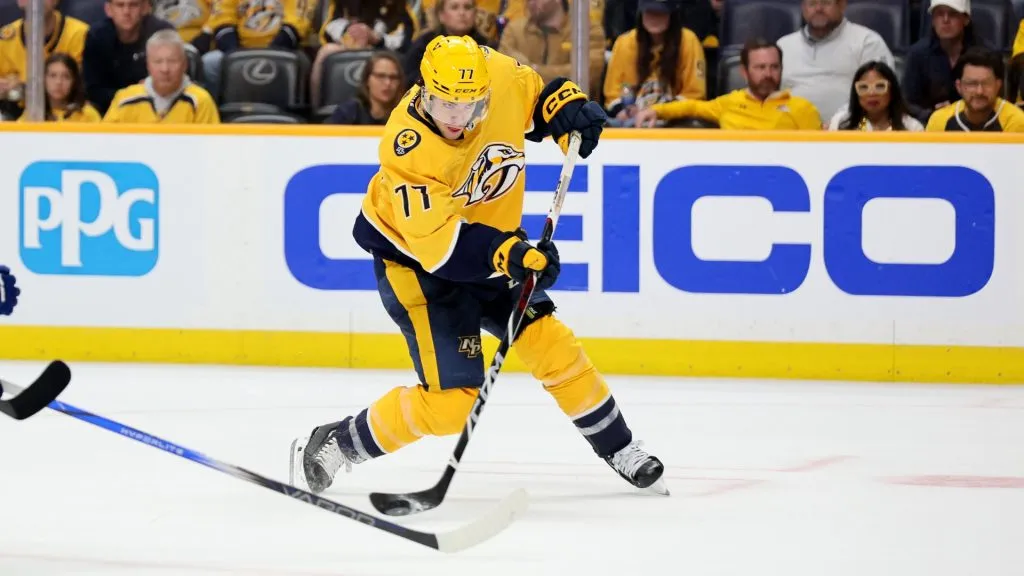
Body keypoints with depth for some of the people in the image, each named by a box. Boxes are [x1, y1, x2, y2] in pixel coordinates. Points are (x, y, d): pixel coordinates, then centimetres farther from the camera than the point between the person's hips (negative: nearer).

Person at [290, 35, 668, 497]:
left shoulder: (502, 78, -20)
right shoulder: (407, 149, -33)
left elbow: (539, 94, 6)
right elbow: (438, 242, -36)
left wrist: (568, 106, -13)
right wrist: (511, 255, -46)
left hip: (490, 239, 6)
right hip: (412, 254, -6)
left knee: (552, 345, 0)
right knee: (450, 402, -11)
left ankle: (619, 450, 20)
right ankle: (333, 445, 5)